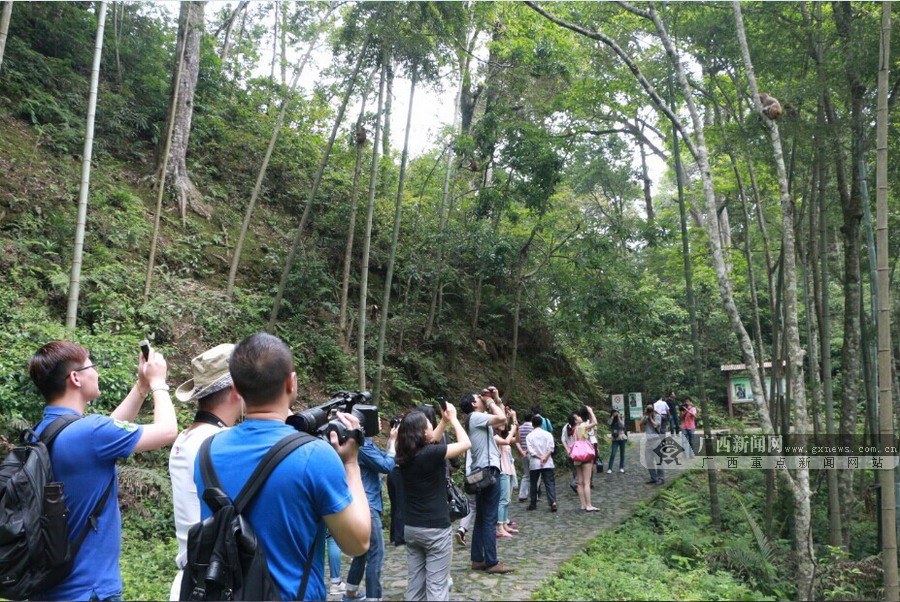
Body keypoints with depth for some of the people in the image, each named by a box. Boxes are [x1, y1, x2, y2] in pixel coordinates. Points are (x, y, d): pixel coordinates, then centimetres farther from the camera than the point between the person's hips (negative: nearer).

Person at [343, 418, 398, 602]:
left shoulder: (368, 443, 12)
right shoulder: (362, 445, -20)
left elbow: (383, 459, 15)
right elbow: (387, 466, -20)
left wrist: (391, 439, 5)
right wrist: (393, 441, -11)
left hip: (367, 504, 11)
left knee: (364, 550, 20)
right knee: (376, 553, -9)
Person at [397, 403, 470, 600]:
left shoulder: (405, 456, 1)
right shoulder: (431, 453, -20)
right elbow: (466, 443, -12)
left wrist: (444, 421, 11)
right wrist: (453, 418, 0)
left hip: (411, 528, 7)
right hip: (435, 529, -7)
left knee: (415, 584, 13)